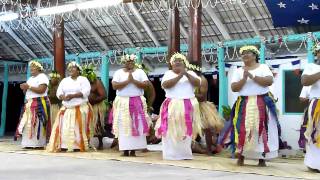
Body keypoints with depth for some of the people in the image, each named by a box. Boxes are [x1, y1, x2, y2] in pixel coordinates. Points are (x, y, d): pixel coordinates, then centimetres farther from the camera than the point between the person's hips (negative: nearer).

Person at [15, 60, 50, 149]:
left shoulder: (42, 77, -4)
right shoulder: (30, 78, 23)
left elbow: (41, 90, -18)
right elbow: (27, 92, 21)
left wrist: (29, 86, -15)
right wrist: (24, 88, -1)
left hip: (39, 104, -9)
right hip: (29, 104, 9)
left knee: (37, 124, -12)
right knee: (28, 124, 1)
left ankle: (39, 144, -11)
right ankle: (30, 143, 2)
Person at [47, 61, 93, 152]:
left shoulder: (83, 79, 2)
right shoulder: (64, 80, 17)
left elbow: (85, 92, -13)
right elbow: (59, 92, 9)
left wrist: (72, 95, -22)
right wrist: (63, 97, -15)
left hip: (80, 108, -4)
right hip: (66, 108, 4)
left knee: (78, 127, -9)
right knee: (64, 127, -6)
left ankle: (78, 146, -7)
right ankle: (63, 146, -6)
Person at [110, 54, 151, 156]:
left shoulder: (140, 72, 7)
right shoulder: (118, 72, 7)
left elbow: (145, 84, -5)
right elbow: (114, 86, -7)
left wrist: (133, 80, -14)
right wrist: (127, 81, -14)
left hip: (137, 102, 0)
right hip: (123, 103, 0)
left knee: (136, 125, -3)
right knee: (123, 126, -3)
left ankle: (133, 150, 0)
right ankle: (125, 150, 0)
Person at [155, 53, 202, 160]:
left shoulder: (191, 73, 11)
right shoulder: (168, 73, 5)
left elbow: (198, 83, -6)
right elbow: (165, 85, -13)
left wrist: (187, 74, -16)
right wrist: (180, 76, -17)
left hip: (188, 106, 2)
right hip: (172, 106, -1)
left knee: (187, 130, 2)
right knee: (171, 130, -4)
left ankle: (185, 154, 10)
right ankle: (171, 154, 2)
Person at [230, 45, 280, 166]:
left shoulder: (263, 67, 5)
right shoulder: (238, 71, 11)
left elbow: (270, 81, -11)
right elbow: (234, 88, 0)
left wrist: (252, 76, -15)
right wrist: (244, 78, -14)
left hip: (262, 104, -1)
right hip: (244, 104, 1)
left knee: (261, 130, -3)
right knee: (243, 130, -6)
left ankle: (262, 159, 4)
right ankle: (240, 157, 2)